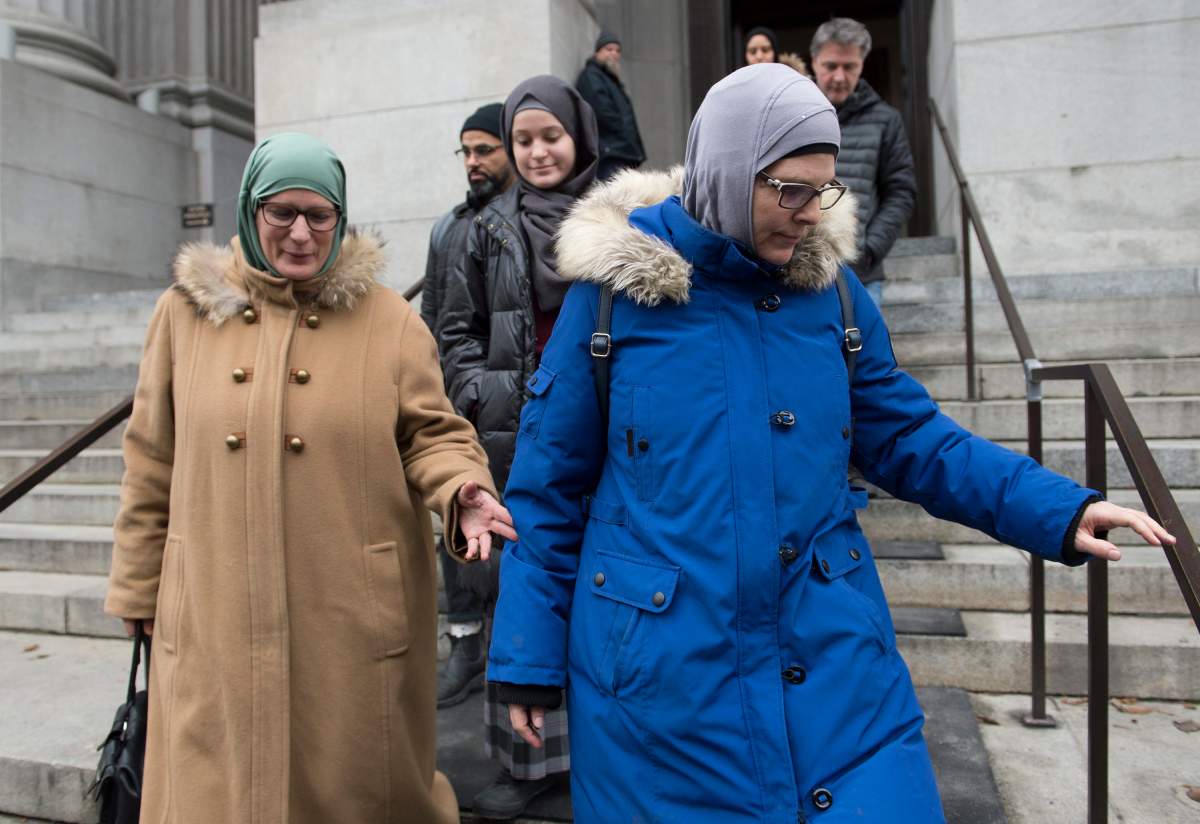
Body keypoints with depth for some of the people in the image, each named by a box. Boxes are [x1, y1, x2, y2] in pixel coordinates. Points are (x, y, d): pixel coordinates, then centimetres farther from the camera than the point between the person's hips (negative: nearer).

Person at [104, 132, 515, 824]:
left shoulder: (390, 320, 0)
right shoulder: (188, 311, 5)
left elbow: (432, 436, 1)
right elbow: (153, 463, 9)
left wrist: (461, 489, -21)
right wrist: (142, 594, 11)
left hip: (357, 621, -1)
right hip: (216, 624, 2)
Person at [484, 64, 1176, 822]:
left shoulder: (833, 290, 0)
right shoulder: (612, 290, -8)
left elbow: (910, 437, 9)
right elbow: (548, 484, -3)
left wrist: (1056, 511, -3)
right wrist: (529, 655, 0)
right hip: (662, 673, -2)